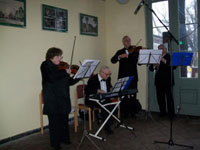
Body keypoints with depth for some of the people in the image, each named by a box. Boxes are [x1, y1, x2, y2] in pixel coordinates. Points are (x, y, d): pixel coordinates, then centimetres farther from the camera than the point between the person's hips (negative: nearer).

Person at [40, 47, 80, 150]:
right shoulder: (45, 65, -5)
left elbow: (69, 82, 11)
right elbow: (52, 77, -25)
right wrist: (65, 72, -24)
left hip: (63, 98, 6)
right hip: (53, 99, -6)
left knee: (64, 119, 14)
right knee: (54, 121, 3)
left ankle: (64, 138, 31)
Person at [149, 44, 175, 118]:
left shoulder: (169, 56, 2)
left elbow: (172, 66, -14)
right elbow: (151, 69, 7)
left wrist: (163, 60, -22)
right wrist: (154, 66, -14)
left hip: (167, 80, -4)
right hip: (159, 81, 4)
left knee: (169, 97, -2)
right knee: (160, 97, 3)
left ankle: (171, 113, 7)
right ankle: (162, 112, 16)